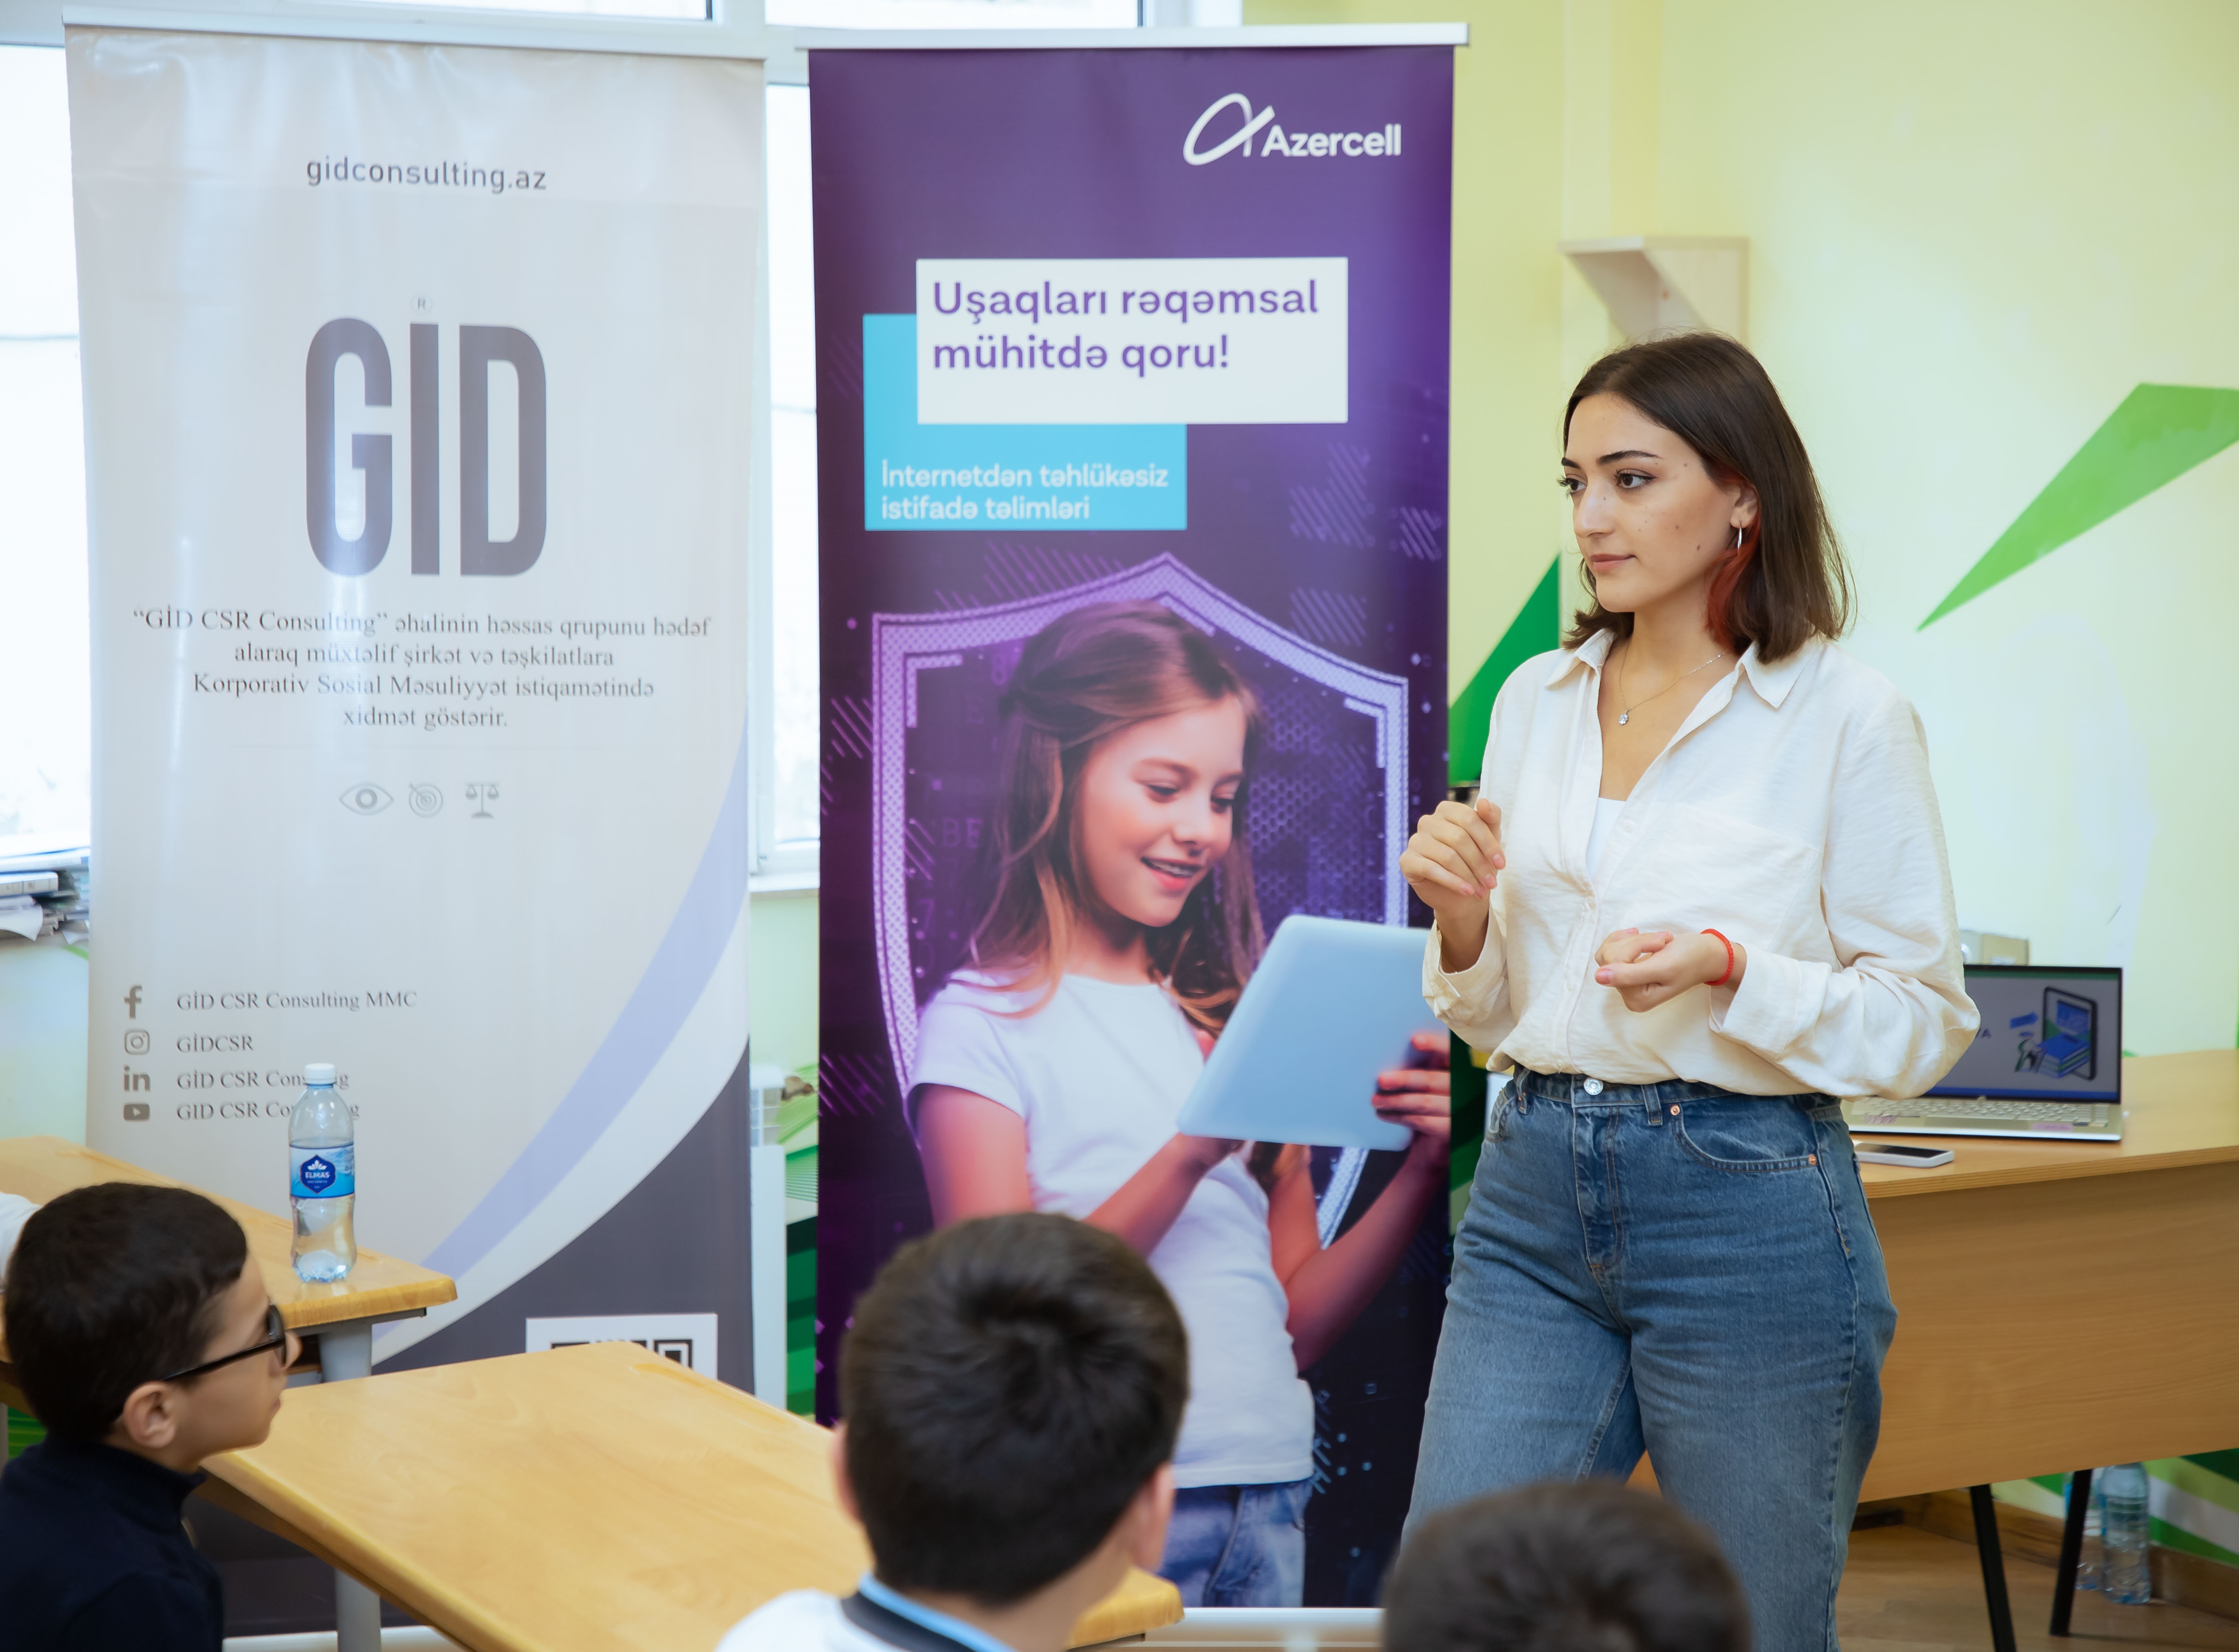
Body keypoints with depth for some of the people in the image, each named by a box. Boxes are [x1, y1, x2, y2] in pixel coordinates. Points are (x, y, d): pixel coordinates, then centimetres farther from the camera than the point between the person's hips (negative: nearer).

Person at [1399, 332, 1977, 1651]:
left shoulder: (1849, 717, -7)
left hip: (1747, 1208, -4)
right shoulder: (1536, 700, 9)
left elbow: (1926, 1024, -5)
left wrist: (1733, 973, -20)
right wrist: (1462, 915, -6)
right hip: (1537, 1195, 5)